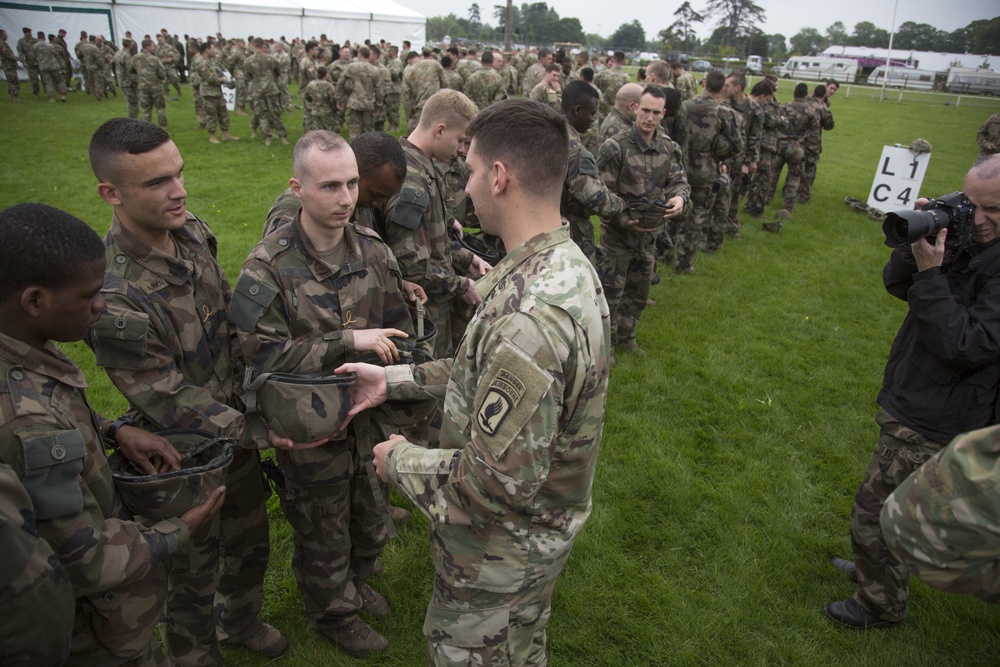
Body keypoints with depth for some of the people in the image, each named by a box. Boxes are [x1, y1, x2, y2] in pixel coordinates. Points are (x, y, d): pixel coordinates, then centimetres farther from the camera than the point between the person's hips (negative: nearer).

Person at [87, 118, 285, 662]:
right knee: (194, 568, 18)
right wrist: (260, 432, -22)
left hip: (235, 425, 7)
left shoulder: (194, 233, -7)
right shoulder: (112, 296, -31)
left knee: (250, 539, 26)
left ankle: (240, 618, 55)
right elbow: (172, 402, -24)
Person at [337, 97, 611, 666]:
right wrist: (394, 380, 4)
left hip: (499, 552, -8)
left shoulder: (528, 314, -38)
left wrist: (401, 460, -17)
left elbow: (498, 483, -34)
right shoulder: (569, 264, -5)